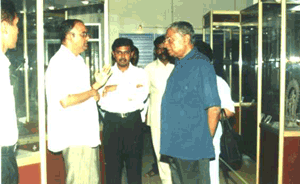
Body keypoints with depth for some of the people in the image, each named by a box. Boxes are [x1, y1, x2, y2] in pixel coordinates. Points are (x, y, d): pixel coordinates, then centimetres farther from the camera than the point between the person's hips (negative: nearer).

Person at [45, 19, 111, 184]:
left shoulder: (77, 60, 17)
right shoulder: (60, 62, -15)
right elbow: (65, 101, -26)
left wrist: (98, 83, 8)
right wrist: (91, 93, -12)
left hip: (87, 134, 10)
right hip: (74, 137, -10)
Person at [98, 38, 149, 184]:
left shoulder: (140, 73, 6)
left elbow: (141, 96, -11)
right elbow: (102, 101, -6)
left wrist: (116, 88, -10)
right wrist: (131, 90, -10)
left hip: (133, 121, 0)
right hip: (111, 122, 1)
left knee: (134, 162, 5)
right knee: (112, 162, 5)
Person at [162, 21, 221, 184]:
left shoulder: (201, 66, -14)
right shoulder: (178, 66, 14)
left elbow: (214, 108, -16)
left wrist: (206, 141, -8)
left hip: (193, 148, -8)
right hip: (175, 147, 8)